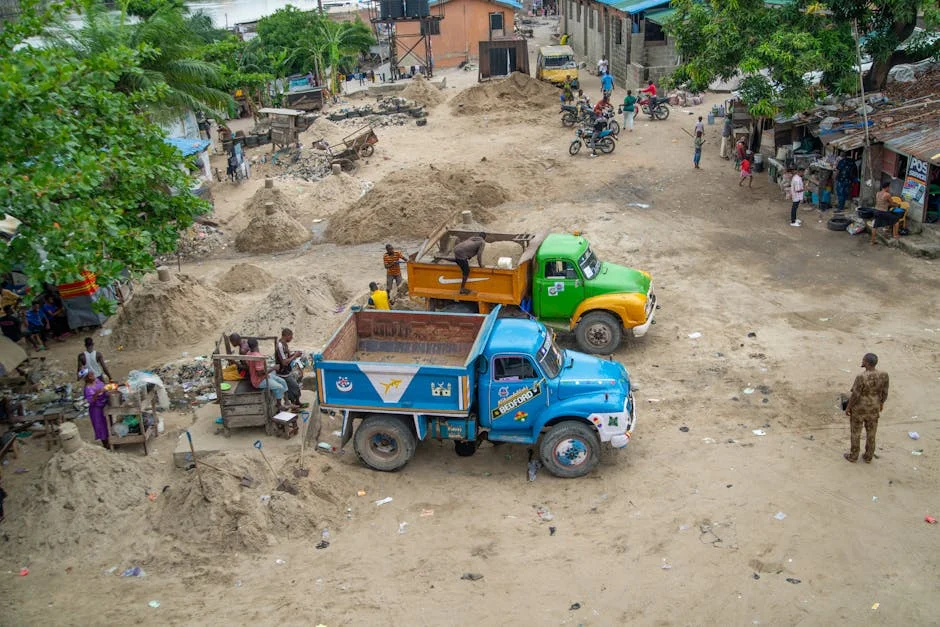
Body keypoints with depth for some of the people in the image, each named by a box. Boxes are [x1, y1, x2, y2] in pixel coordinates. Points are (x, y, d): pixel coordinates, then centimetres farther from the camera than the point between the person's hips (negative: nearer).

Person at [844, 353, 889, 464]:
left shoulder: (861, 377, -32)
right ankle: (868, 457, 36)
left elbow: (855, 395, -22)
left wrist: (848, 407, -7)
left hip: (859, 409, -4)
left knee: (855, 432, 17)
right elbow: (884, 392, -5)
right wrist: (881, 403, 14)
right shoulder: (883, 375, -18)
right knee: (870, 433, 22)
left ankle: (853, 456, 32)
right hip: (873, 409, 4)